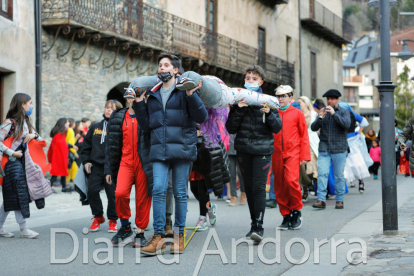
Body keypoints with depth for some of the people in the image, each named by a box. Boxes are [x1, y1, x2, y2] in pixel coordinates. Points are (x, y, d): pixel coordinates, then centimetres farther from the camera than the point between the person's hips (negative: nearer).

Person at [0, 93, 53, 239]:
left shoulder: (26, 123, 14)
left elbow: (40, 139, 20)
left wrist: (34, 135, -2)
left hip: (23, 161, 8)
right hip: (12, 162, -8)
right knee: (18, 193, -8)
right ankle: (23, 229, -4)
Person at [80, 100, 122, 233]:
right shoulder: (95, 127, 14)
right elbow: (86, 145, 20)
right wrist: (85, 161, 10)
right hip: (95, 166, 4)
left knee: (112, 194, -1)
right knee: (92, 191, -3)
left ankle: (112, 220, 15)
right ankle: (98, 217, 17)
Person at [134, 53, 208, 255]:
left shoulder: (184, 91, 3)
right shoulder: (152, 94, 16)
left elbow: (201, 117, -5)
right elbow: (146, 124, 19)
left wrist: (191, 96, -16)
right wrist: (138, 103, 8)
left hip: (182, 148, -3)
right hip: (159, 150, 3)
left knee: (180, 192, 2)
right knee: (158, 190, -8)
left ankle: (179, 234, 12)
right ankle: (158, 236, -7)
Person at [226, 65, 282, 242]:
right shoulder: (238, 101, 8)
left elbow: (277, 128, 0)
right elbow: (231, 129, 2)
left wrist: (269, 113, -17)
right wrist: (238, 110, -11)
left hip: (262, 150, -3)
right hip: (243, 150, 3)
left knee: (259, 187, -13)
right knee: (249, 188, 8)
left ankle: (258, 227, -15)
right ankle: (254, 224, 18)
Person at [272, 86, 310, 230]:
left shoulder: (297, 113, 5)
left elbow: (304, 136, 5)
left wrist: (305, 156, 0)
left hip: (293, 153, -3)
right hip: (276, 155, 3)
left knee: (291, 180, -20)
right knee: (279, 186, 3)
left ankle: (297, 210, 0)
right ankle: (286, 216, 14)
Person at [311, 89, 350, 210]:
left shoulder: (344, 112, 5)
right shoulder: (323, 111, 12)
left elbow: (347, 124, -14)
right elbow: (313, 128, 5)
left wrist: (334, 114, -21)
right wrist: (320, 118, -14)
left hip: (339, 149, -2)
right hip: (324, 149, 2)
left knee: (339, 176, 3)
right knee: (322, 174, -9)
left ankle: (339, 200, 12)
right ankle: (321, 200, -10)